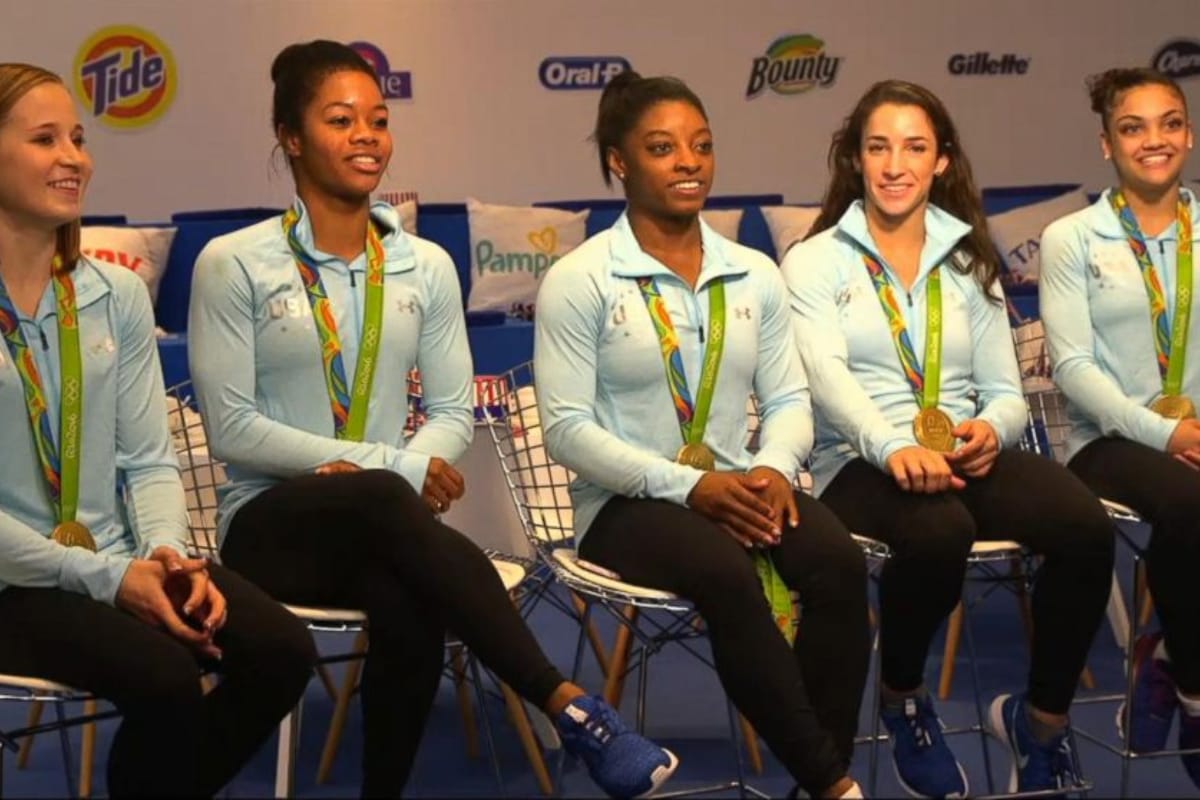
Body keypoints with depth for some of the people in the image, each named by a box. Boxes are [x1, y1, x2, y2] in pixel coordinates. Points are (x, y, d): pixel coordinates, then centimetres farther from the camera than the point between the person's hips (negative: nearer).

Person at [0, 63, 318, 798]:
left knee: (282, 651, -16)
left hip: (121, 563, 5)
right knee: (163, 676, -29)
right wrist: (103, 577, -19)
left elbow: (149, 459, 6)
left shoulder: (117, 295, 7)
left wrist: (163, 552, -13)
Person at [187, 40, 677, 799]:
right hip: (275, 523, -2)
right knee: (385, 499, -38)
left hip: (384, 523, 3)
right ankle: (569, 703, -39)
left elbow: (454, 411, 7)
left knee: (411, 612, -36)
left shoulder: (426, 266, 9)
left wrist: (390, 471, -17)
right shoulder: (233, 264, -2)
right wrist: (395, 467, -16)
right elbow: (232, 426, -8)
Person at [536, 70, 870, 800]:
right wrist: (688, 486, -21)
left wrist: (774, 468, -15)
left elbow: (790, 398, 10)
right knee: (728, 575, -35)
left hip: (738, 487, 5)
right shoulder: (580, 280, -5)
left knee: (839, 561, -26)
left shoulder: (756, 275, 11)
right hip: (628, 504, -4)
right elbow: (567, 428, -11)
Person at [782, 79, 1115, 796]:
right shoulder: (815, 262, 6)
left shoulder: (969, 260, 18)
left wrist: (992, 429, -12)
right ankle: (903, 698, -6)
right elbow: (828, 376, -12)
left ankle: (1043, 721, -3)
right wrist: (894, 448, -32)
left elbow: (1006, 390, 14)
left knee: (1087, 526, -26)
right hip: (863, 463, -4)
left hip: (966, 455, 4)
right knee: (940, 532, -38)